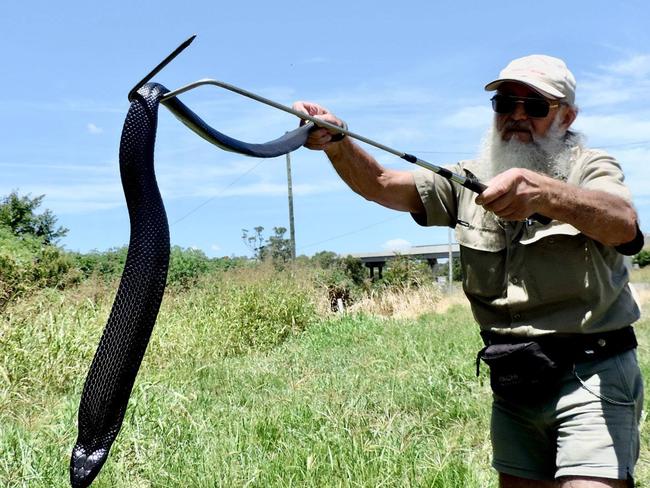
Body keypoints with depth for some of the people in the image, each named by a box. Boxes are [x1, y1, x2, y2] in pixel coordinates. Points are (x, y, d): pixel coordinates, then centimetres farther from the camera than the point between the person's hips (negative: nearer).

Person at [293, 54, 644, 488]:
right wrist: (337, 143, -28)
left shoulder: (592, 169, -5)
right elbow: (382, 184, -7)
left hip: (592, 374, -4)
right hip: (513, 379, 4)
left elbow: (624, 224, -28)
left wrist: (543, 193, -48)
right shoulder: (469, 180, 6)